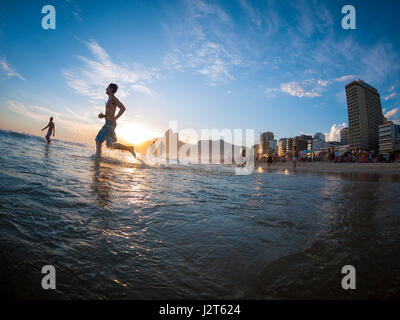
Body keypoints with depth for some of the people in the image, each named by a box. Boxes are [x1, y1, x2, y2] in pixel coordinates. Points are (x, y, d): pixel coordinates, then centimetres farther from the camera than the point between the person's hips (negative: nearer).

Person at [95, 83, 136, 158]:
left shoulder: (113, 98, -8)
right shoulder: (110, 99, 22)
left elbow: (123, 108, -22)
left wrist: (114, 118, -22)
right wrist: (103, 116, 12)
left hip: (110, 124, -10)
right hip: (108, 124, 10)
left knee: (110, 145, -11)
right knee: (98, 140, 9)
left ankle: (129, 148, -4)